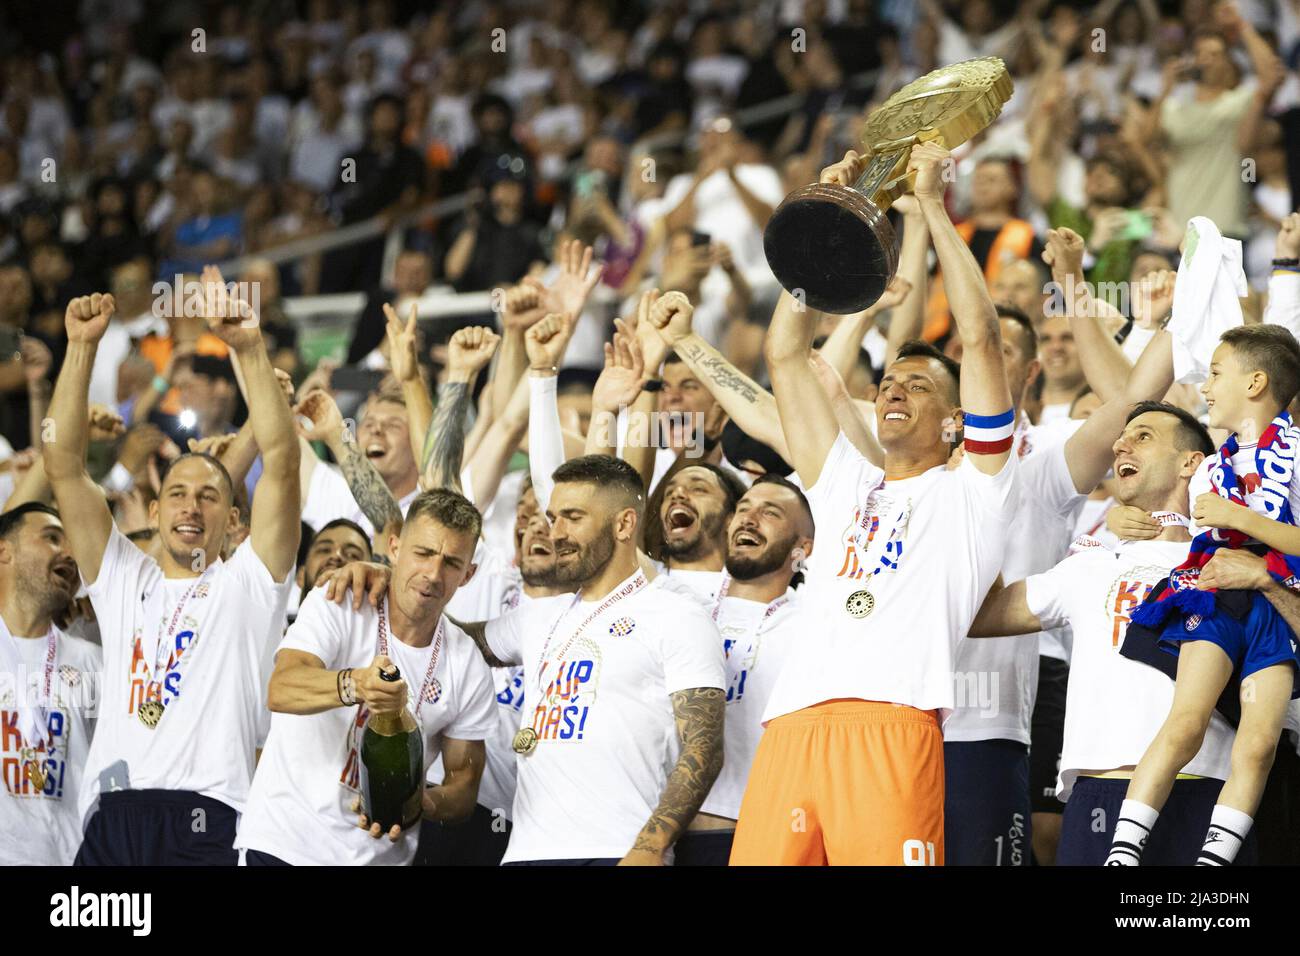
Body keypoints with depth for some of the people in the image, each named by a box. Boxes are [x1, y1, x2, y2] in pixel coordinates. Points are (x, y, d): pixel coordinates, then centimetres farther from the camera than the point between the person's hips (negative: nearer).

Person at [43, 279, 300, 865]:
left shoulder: (246, 584, 14)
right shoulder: (123, 579, 23)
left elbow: (281, 462, 3)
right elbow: (62, 465, 14)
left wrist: (249, 348, -6)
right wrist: (81, 347, 5)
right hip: (111, 818, 3)